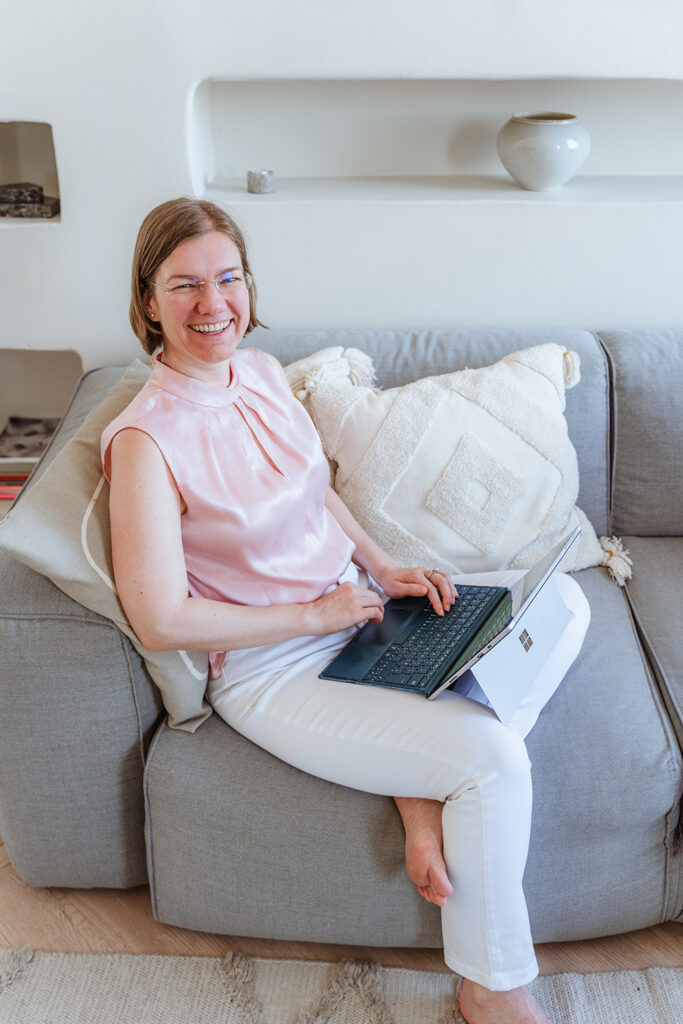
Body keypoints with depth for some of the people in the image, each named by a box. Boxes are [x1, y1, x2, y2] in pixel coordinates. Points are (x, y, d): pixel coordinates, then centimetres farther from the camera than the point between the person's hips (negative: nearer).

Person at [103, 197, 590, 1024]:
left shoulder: (262, 370, 2)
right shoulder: (146, 441, -21)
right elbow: (162, 620, -22)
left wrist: (384, 568, 0)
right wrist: (318, 613, -16)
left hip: (356, 608, 8)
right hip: (272, 670, -8)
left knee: (562, 601, 3)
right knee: (494, 758, -21)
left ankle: (426, 786, -4)